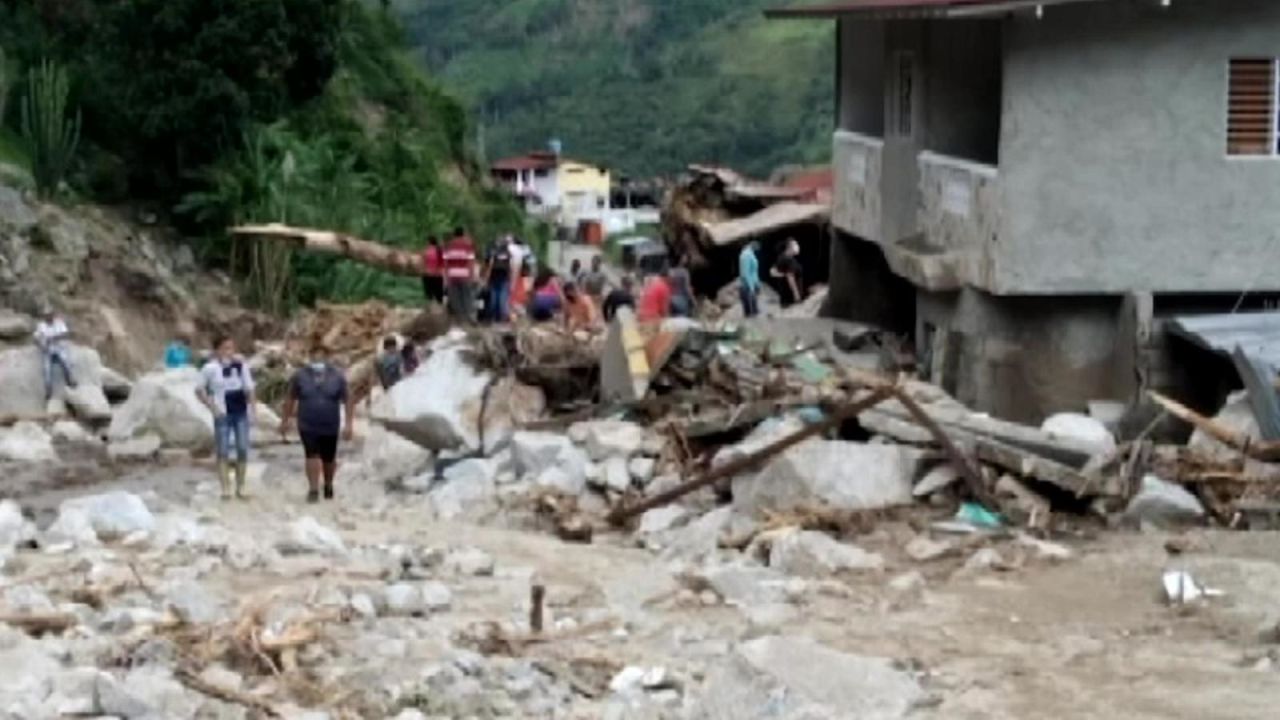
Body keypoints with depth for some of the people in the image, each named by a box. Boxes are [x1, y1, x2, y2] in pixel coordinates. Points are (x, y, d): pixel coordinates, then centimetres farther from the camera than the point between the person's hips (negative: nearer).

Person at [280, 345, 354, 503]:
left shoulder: (337, 376, -4)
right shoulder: (300, 376, -4)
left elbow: (348, 400, -3)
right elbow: (290, 398, 6)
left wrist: (349, 424, -10)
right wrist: (285, 420, 8)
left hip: (330, 427, 1)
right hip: (307, 426, -1)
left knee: (329, 459, 13)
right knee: (312, 457, -14)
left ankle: (328, 486, 37)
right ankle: (313, 490, -9)